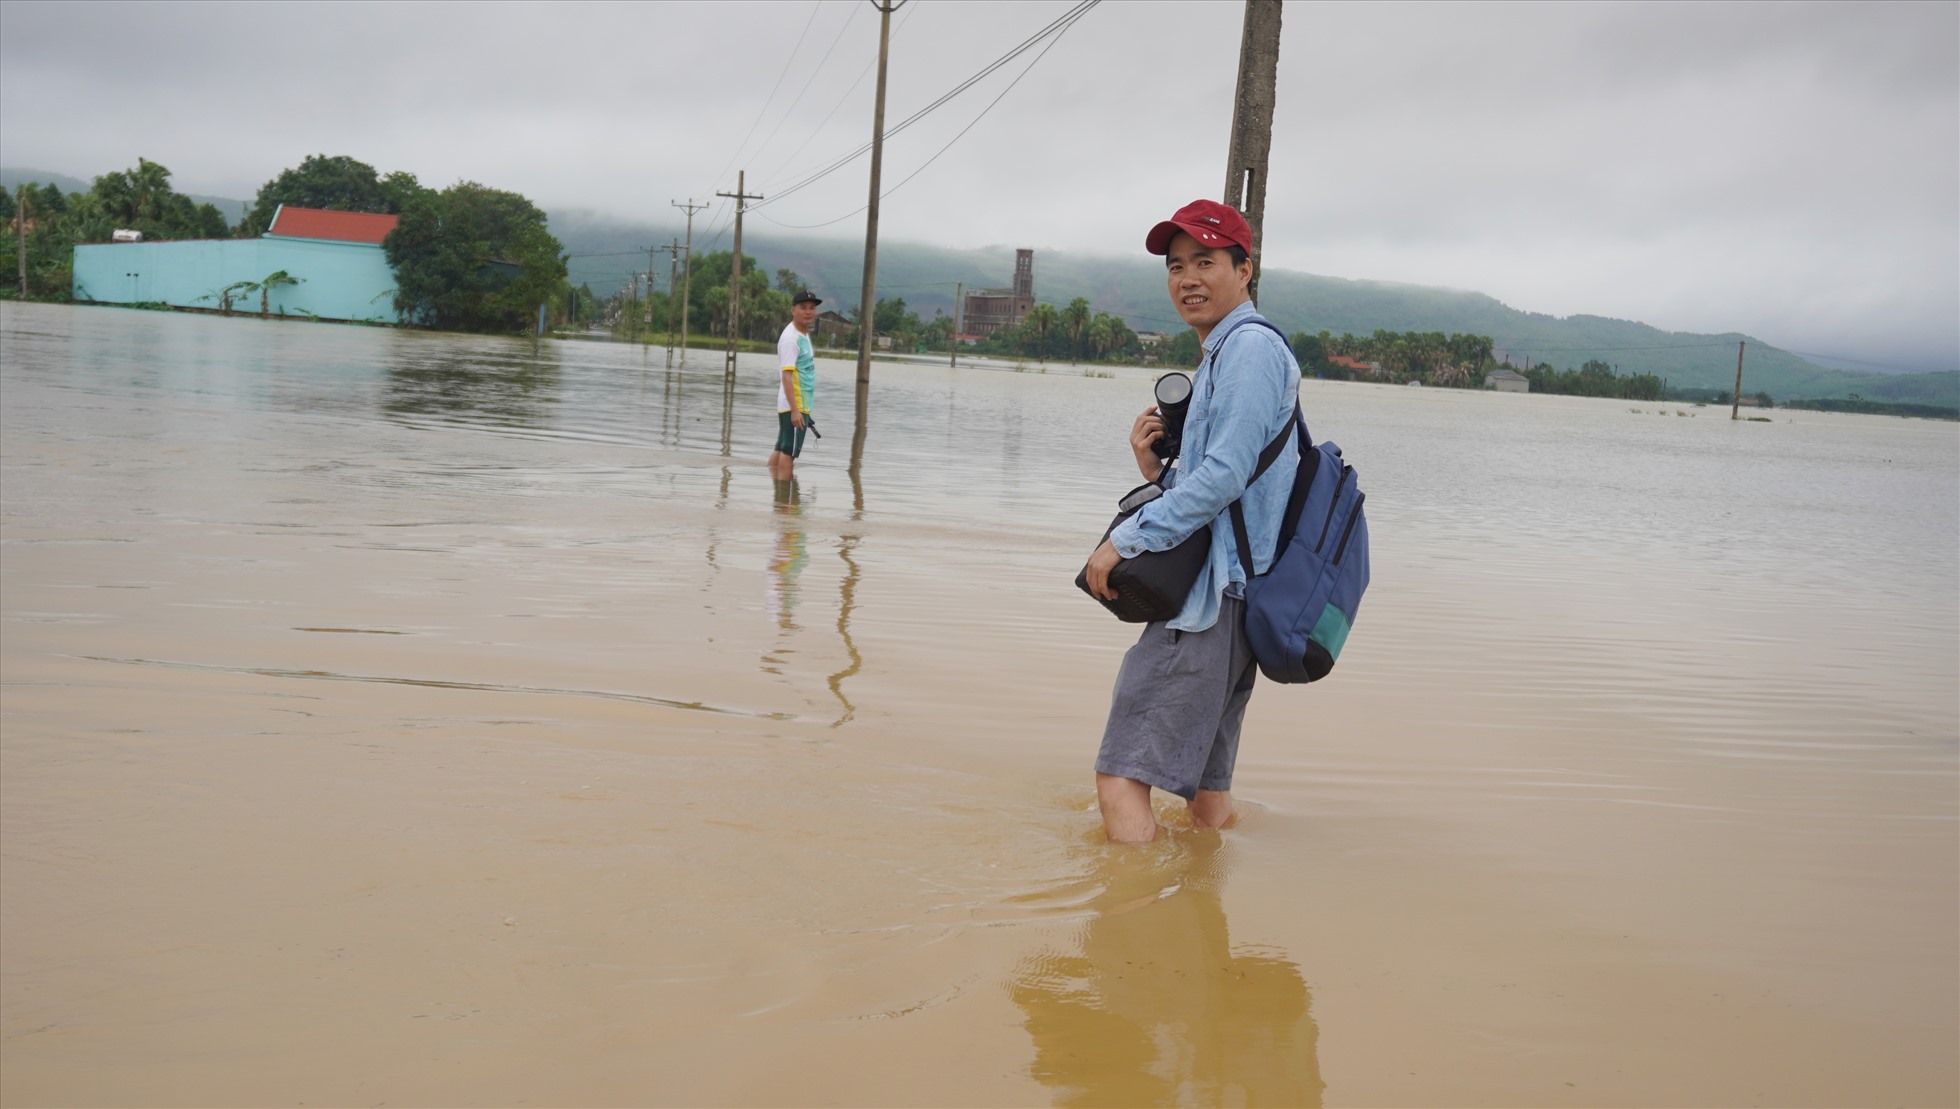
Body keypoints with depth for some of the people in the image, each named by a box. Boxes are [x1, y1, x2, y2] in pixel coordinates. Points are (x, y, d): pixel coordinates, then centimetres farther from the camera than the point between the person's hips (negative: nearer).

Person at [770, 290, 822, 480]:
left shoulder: (804, 334, 14)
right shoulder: (791, 338, -16)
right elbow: (787, 375, -22)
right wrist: (795, 410, -27)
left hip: (800, 404, 9)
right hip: (794, 406, -9)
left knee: (781, 449, 11)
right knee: (789, 452, -6)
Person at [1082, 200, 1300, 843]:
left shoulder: (1253, 347, -10)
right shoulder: (1221, 356, 22)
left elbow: (1225, 477, -21)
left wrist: (1126, 540, -16)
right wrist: (1156, 471, 3)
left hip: (1211, 596, -11)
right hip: (1222, 598, 11)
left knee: (1121, 777, -13)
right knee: (1205, 786, 18)